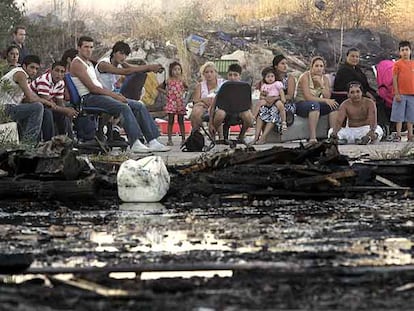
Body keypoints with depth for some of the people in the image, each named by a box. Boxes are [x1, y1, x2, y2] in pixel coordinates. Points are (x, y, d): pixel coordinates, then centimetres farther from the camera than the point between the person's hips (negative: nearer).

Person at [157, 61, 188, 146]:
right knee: (171, 121, -1)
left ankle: (183, 138, 9)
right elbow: (159, 88, 7)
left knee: (181, 121, 6)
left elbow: (187, 87, 24)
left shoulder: (181, 81, 5)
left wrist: (183, 91, 7)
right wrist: (165, 92, -3)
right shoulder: (168, 81, -1)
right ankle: (170, 139, -1)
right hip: (171, 103, -2)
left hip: (180, 103, 2)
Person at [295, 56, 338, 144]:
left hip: (316, 104, 7)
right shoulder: (305, 76, -13)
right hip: (301, 104, -6)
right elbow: (308, 97, -22)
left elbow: (328, 97, -6)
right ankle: (312, 138, -46)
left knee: (334, 105, -17)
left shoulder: (324, 79, 6)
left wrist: (321, 84, -18)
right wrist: (325, 100, -26)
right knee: (314, 104, -38)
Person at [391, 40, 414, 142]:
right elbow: (394, 79, -3)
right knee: (399, 116, -2)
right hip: (401, 94, -4)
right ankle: (398, 135, 2)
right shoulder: (397, 64, -1)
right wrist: (397, 94, -10)